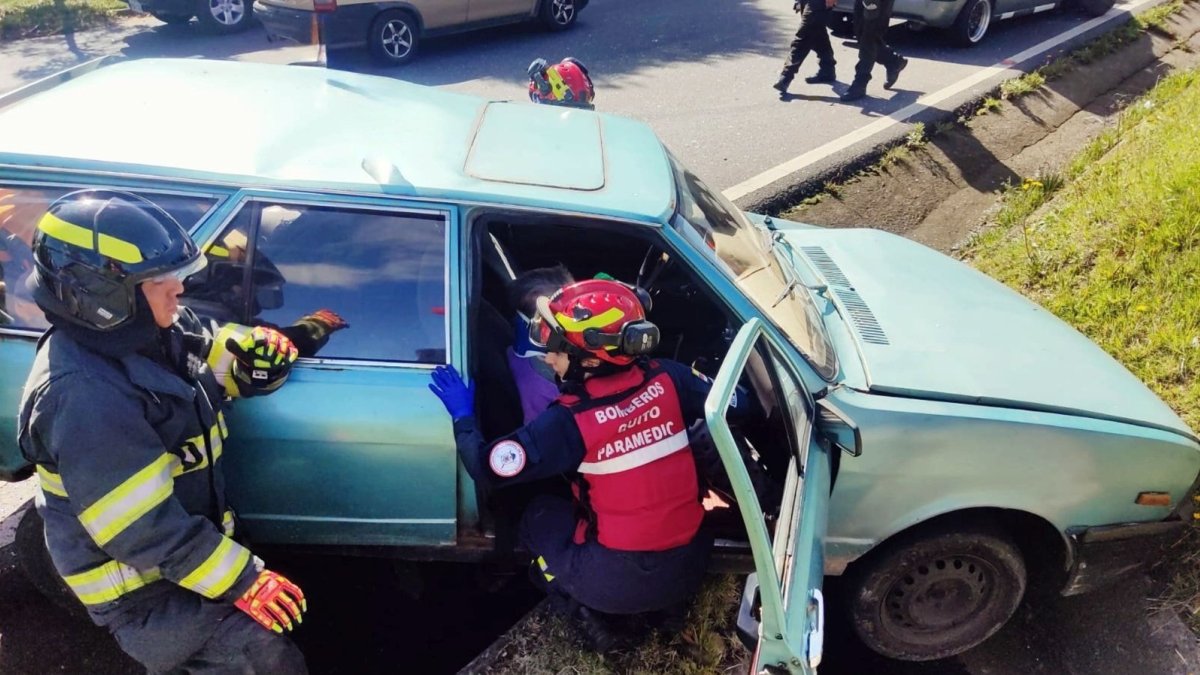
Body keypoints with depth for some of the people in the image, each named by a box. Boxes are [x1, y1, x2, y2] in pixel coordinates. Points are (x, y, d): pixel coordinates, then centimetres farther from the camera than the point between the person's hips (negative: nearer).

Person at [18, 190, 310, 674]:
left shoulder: (157, 335, -5)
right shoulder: (83, 397, -31)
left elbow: (213, 358, 15)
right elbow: (143, 529, -29)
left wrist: (253, 350, -11)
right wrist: (243, 581, -24)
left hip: (181, 549, 9)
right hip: (141, 587, -9)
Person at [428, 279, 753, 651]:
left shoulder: (570, 420, -17)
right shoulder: (667, 379, -7)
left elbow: (487, 469, -14)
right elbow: (737, 404, 5)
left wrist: (463, 416, 3)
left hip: (621, 582, -4)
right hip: (691, 566, 5)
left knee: (538, 515, 18)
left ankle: (595, 619, 9)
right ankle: (667, 606, 23)